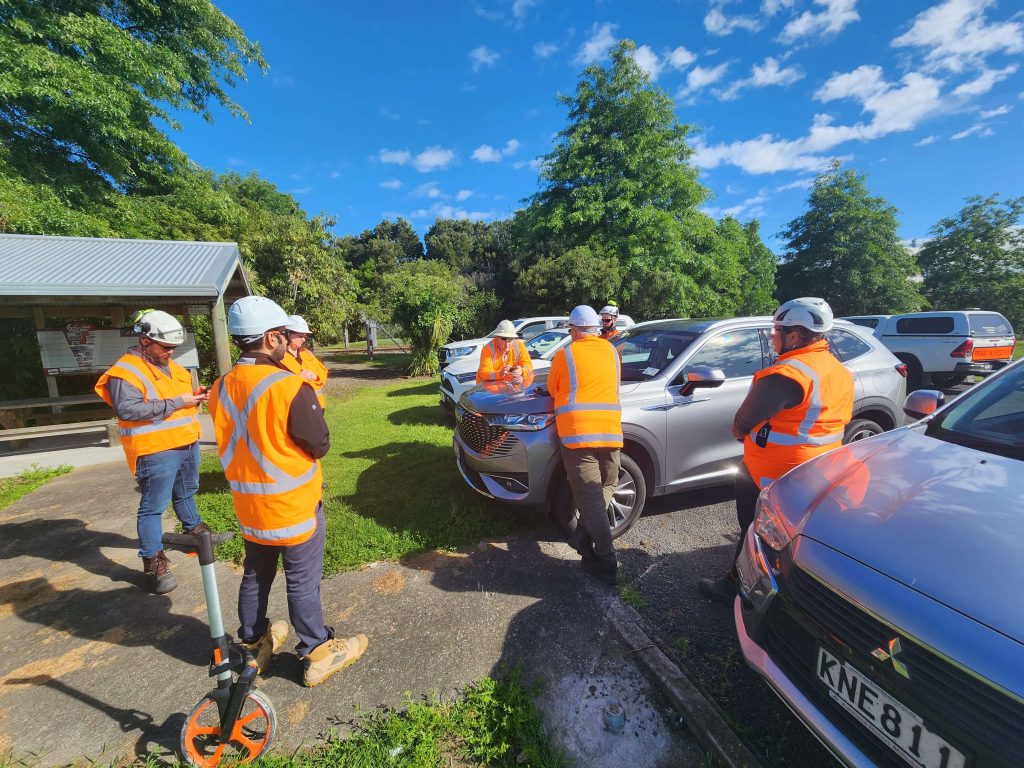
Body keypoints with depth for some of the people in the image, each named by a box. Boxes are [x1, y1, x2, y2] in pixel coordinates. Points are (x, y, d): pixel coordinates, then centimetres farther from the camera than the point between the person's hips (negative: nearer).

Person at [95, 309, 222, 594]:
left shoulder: (170, 366, 13)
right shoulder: (126, 371, -14)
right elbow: (127, 410, -25)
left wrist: (194, 396, 2)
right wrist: (176, 403, -25)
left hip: (187, 443, 9)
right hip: (157, 451, -8)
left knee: (186, 493, 25)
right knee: (153, 506, 2)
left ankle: (194, 528, 44)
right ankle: (153, 561, 12)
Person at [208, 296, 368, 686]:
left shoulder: (221, 388, -1)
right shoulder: (289, 386, -25)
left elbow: (233, 444, 10)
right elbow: (319, 445, -17)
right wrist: (312, 409, -2)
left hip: (248, 504, 7)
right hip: (294, 505, -7)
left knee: (255, 576, 24)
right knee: (303, 583, 9)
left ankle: (255, 644, 43)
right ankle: (318, 653, 26)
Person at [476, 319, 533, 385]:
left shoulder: (519, 345, -6)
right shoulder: (488, 349, -16)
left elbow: (528, 364, -9)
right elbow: (484, 373, -25)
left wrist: (521, 371, -33)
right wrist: (500, 374, -44)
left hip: (513, 383, 4)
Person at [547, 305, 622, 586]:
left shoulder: (565, 354, 1)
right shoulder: (611, 350, 12)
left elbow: (552, 389, 12)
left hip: (576, 432, -3)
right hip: (610, 431, 4)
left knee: (589, 495, -1)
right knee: (607, 485, 21)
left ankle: (606, 563, -1)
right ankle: (584, 534, 6)